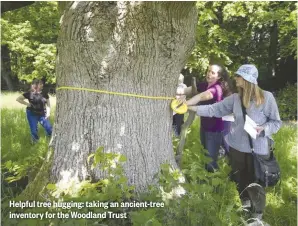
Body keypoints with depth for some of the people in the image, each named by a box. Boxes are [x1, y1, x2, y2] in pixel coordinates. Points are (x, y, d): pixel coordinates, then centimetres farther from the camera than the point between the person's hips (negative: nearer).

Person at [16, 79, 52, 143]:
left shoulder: (44, 94, 1)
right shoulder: (29, 93, -6)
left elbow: (48, 104, 6)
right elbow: (18, 99, -3)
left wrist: (48, 113, -6)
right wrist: (27, 104, -11)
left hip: (42, 114, 2)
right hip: (32, 114, -1)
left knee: (49, 128, 1)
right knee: (34, 130, 6)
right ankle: (35, 142, 28)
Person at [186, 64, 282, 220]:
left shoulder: (266, 97, -13)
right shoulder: (235, 98, -2)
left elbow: (276, 122, -6)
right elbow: (214, 109, -2)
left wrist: (263, 128, -25)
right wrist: (191, 107, -8)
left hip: (258, 149, -4)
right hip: (237, 146, 4)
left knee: (256, 181, 9)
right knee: (239, 177, 21)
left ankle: (257, 212, 34)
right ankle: (245, 201, 49)